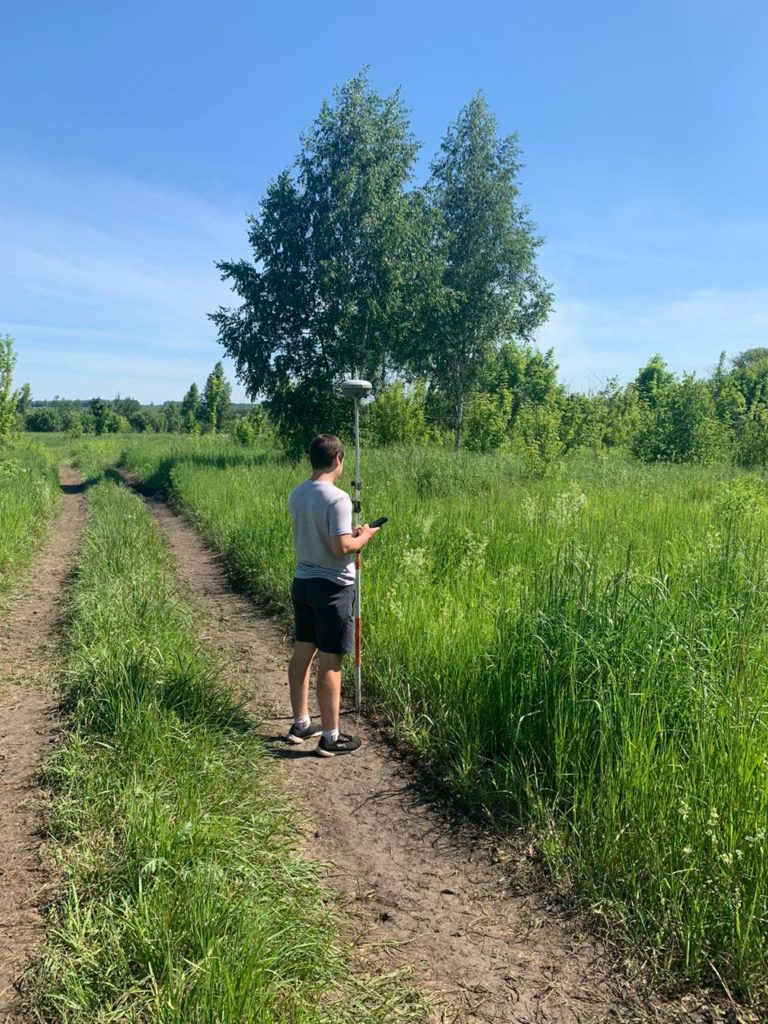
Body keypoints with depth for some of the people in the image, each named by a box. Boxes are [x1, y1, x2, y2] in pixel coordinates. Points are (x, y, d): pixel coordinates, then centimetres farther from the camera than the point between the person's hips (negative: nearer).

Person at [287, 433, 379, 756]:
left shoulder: (297, 495, 5)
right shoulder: (337, 498, -20)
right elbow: (341, 548, -23)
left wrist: (351, 535, 14)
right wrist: (364, 536, -5)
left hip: (302, 581, 8)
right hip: (332, 587, -8)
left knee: (302, 653, 16)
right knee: (330, 663, 0)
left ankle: (300, 724, 29)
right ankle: (330, 738, 10)